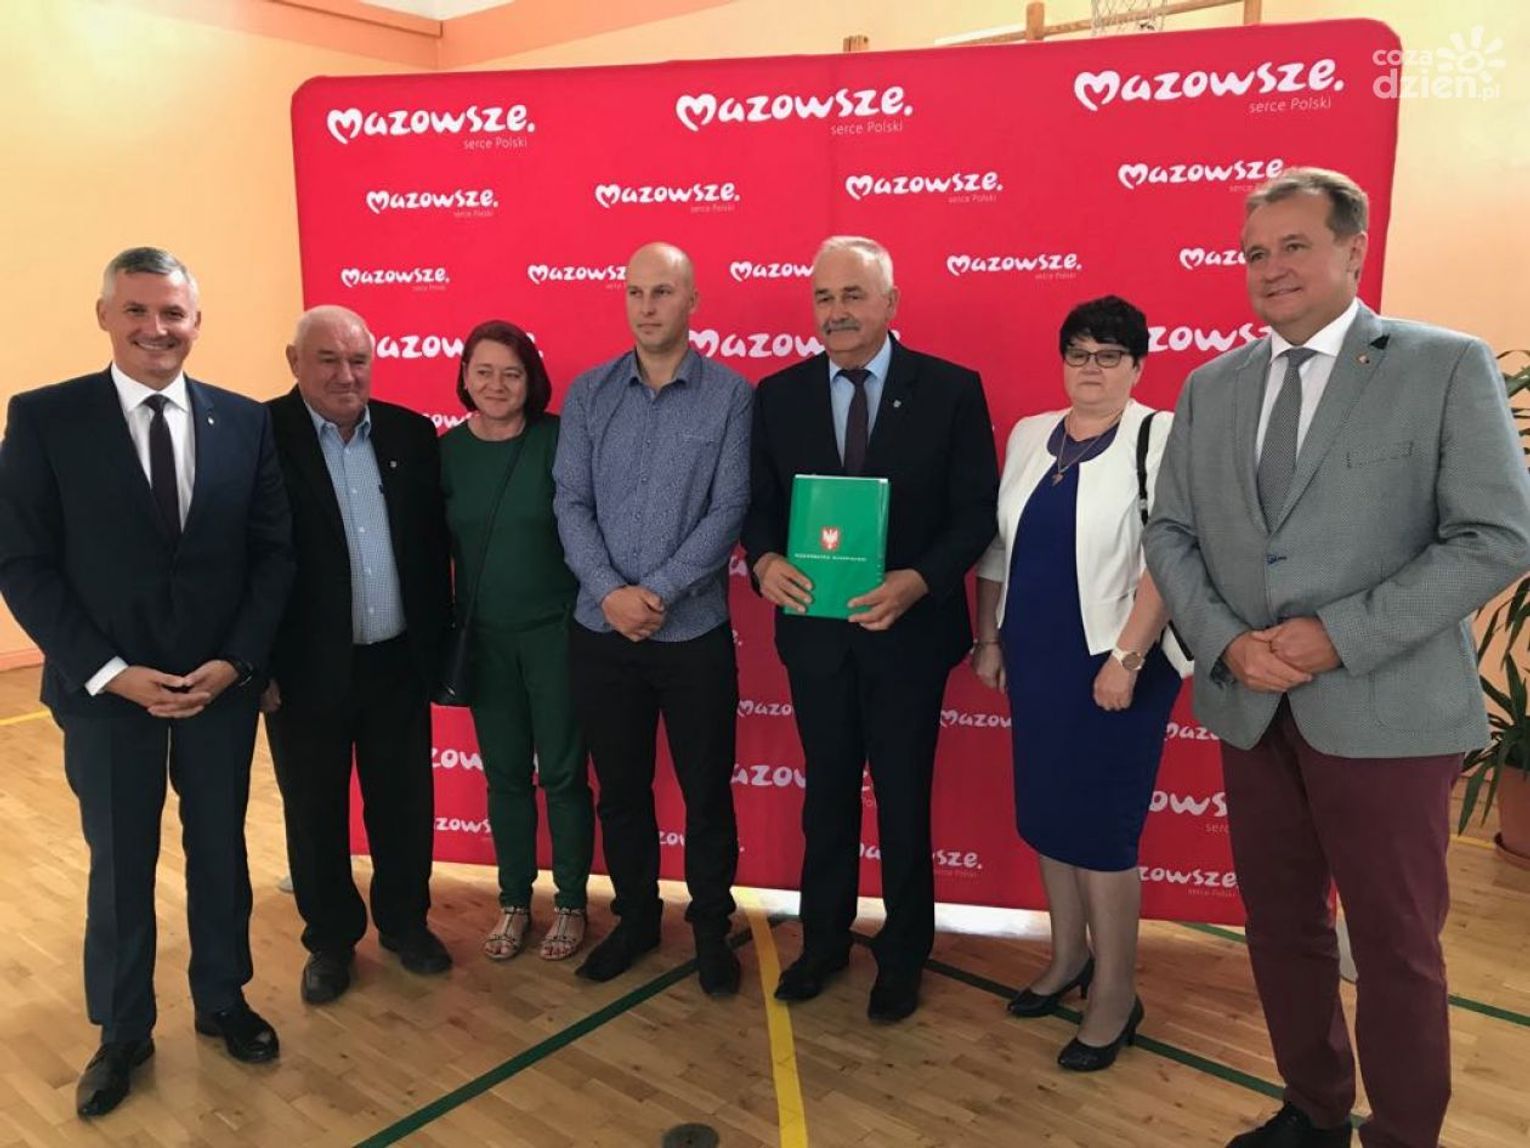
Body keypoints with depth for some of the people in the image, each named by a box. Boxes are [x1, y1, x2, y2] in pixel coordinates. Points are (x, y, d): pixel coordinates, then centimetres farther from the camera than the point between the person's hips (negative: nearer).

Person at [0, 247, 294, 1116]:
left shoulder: (245, 420, -1)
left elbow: (274, 551, 1)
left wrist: (236, 660, -10)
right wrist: (111, 673, -14)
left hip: (223, 682, 2)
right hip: (106, 687, -1)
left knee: (221, 849, 15)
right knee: (120, 866, 12)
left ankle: (222, 999, 37)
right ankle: (124, 1032, 33)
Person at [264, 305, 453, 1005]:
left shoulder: (411, 433, 2)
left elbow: (434, 544, 7)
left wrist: (437, 642, 6)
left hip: (398, 661, 3)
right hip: (307, 667, -3)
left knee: (405, 802, 15)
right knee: (315, 812, 13)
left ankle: (405, 921, 37)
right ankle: (330, 940, 34)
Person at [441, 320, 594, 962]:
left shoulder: (558, 440, -9)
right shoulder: (448, 450, 1)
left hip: (557, 630, -3)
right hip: (484, 637, 3)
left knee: (563, 772, 6)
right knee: (505, 774, 14)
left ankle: (570, 904, 24)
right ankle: (514, 902, 30)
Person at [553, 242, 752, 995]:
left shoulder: (731, 397, -3)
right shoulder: (588, 393, 4)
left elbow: (729, 511, -9)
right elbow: (570, 503, -1)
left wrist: (658, 592, -17)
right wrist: (611, 593, -15)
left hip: (695, 632, -2)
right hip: (600, 631, 3)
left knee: (707, 790, 10)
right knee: (620, 788, 15)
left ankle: (711, 928, 30)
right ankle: (635, 917, 35)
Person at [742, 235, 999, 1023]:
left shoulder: (950, 390, -6)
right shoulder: (778, 395, 2)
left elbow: (976, 511, -8)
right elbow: (758, 503, 3)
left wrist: (917, 582, -24)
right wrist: (765, 560, -19)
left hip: (908, 629, -2)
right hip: (814, 628, 3)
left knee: (903, 799, 13)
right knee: (826, 793, 18)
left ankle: (903, 957, 34)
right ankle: (823, 940, 38)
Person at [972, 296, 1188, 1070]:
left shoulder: (1160, 438, -8)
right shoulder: (1028, 436, 9)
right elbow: (998, 544, 13)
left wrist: (1127, 658, -20)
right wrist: (988, 637, 11)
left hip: (1114, 660, -6)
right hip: (1035, 657, 6)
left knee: (1101, 824, 0)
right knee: (1047, 812, 14)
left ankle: (1115, 993, 17)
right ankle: (1068, 956, 33)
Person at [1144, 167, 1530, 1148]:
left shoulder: (1447, 366, -4)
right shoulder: (1210, 387, 9)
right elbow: (1171, 535, 7)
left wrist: (1339, 637, -19)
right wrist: (1225, 642, -10)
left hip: (1385, 711, -4)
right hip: (1252, 709, 5)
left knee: (1397, 949, 9)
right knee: (1281, 929, 17)